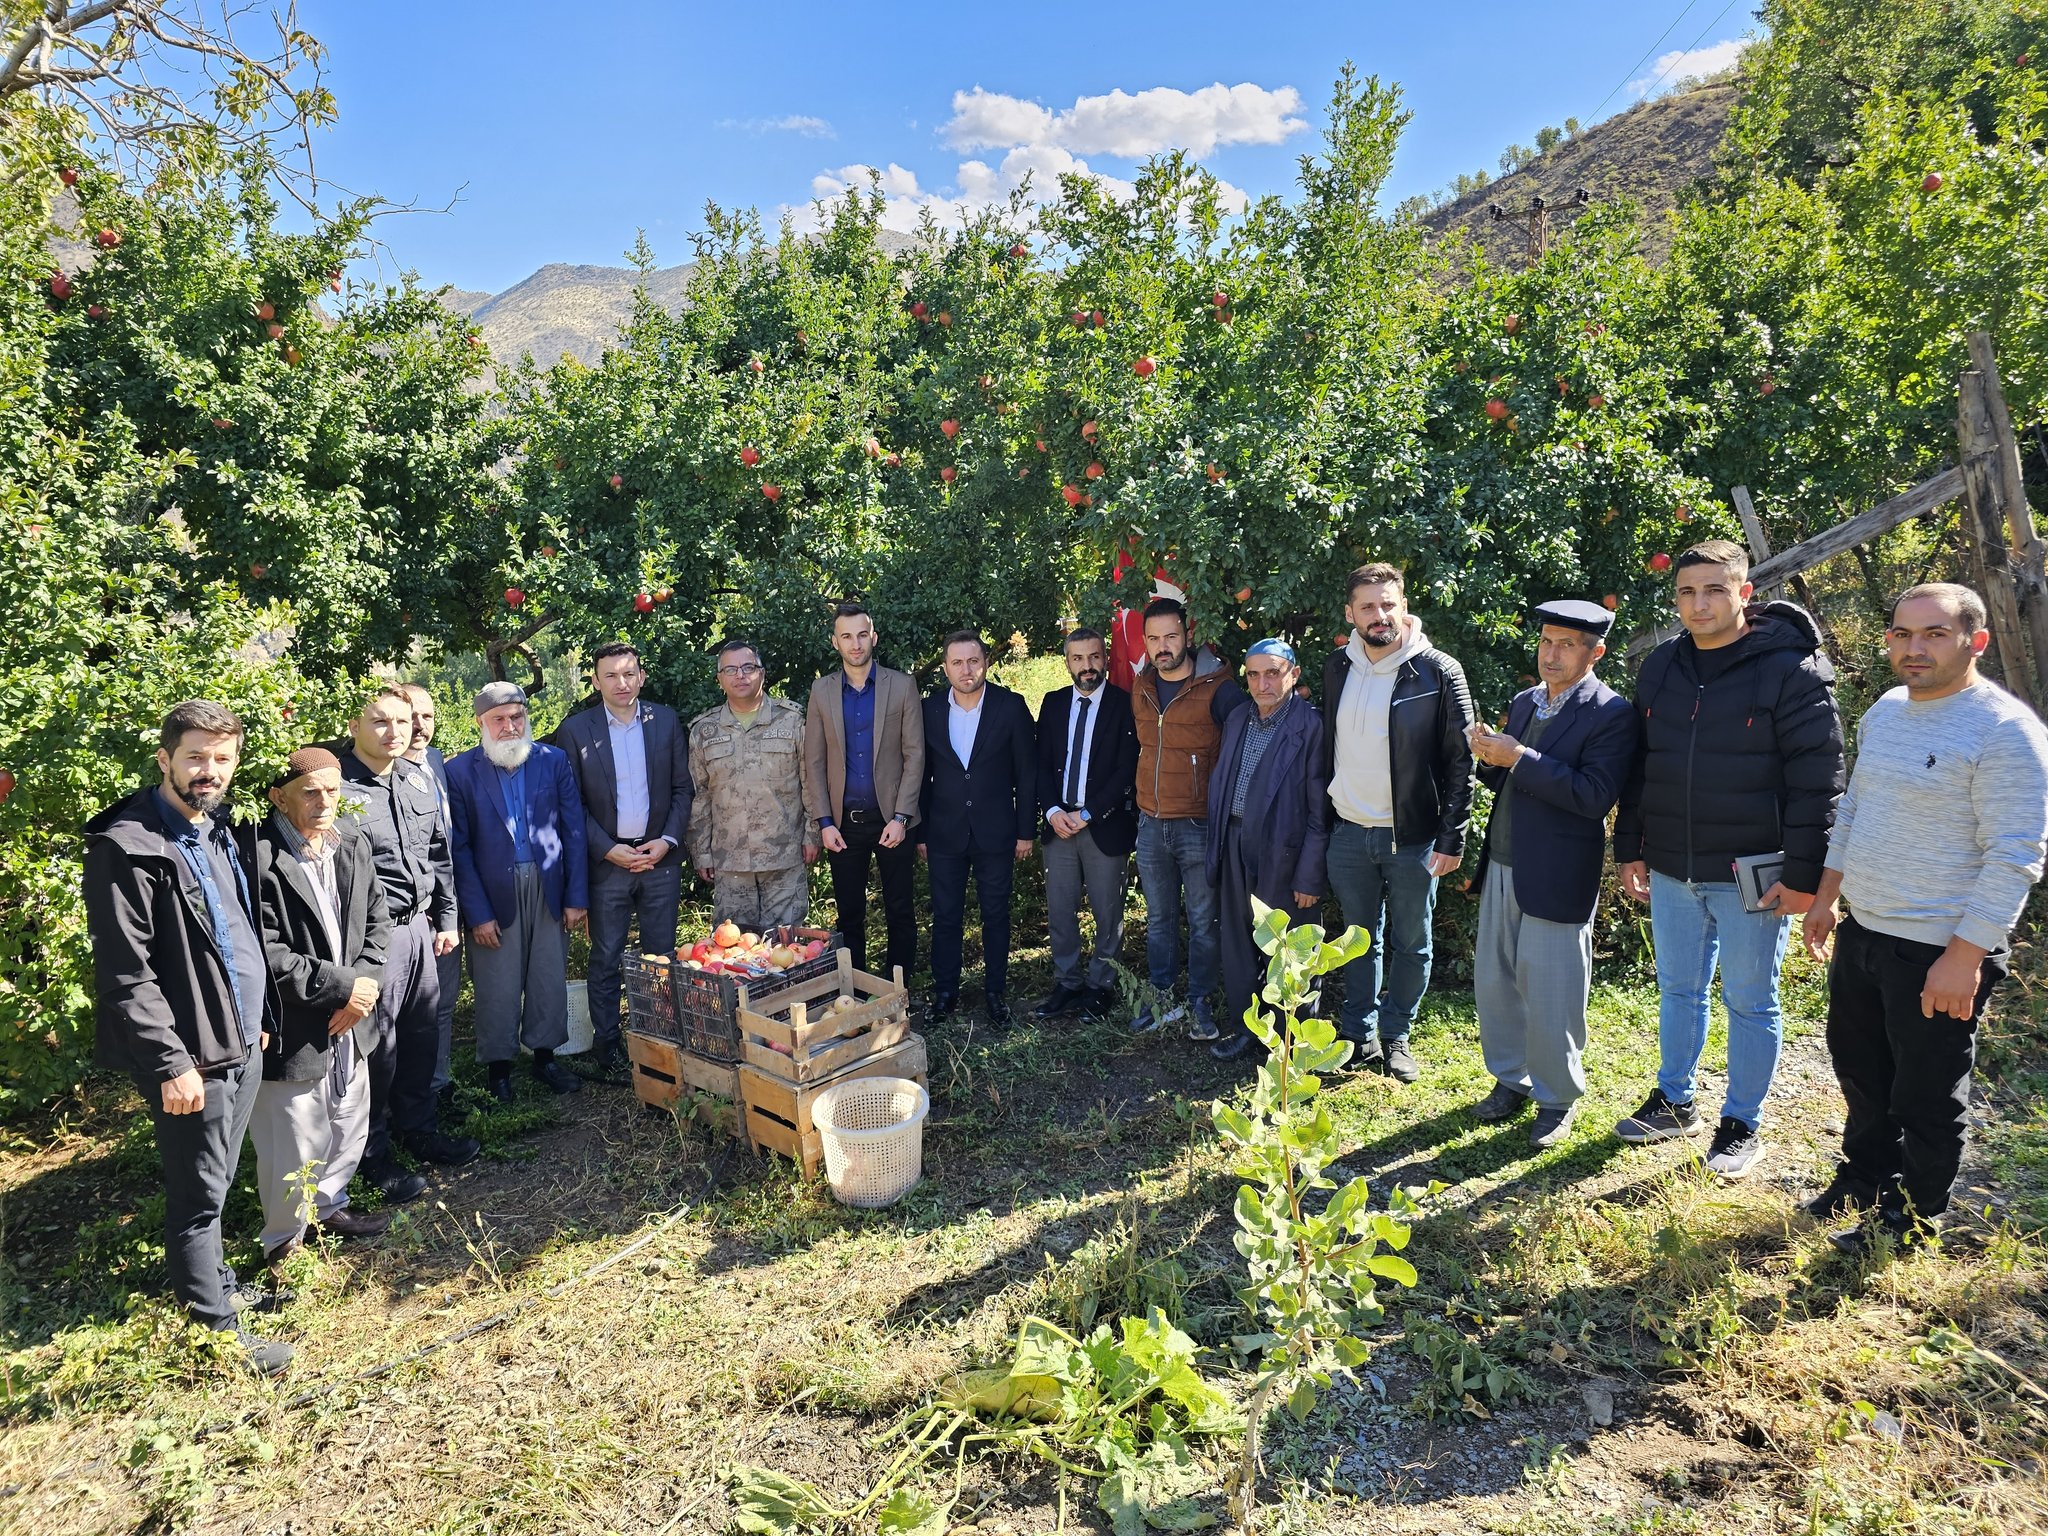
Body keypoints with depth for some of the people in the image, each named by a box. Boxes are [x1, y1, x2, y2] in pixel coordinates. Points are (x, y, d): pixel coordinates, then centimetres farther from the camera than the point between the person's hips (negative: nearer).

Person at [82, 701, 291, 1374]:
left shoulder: (227, 831, 9)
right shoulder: (127, 847, -17)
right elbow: (125, 972, -18)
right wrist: (171, 1063, -19)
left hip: (243, 1040, 8)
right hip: (191, 1053, -7)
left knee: (217, 1179, 21)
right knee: (199, 1191, 5)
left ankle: (218, 1285, 38)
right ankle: (216, 1328, 19)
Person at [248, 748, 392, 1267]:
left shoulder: (353, 845, 3)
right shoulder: (258, 857, -21)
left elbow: (377, 920, 8)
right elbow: (265, 955, -23)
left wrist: (363, 986, -7)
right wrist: (341, 987, -18)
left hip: (347, 1026, 7)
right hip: (289, 1034, -7)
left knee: (350, 1129, 23)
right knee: (294, 1150, 8)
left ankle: (329, 1205, 48)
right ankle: (283, 1243, 31)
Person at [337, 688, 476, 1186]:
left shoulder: (418, 780, 9)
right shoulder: (337, 786, -14)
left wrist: (446, 917, 16)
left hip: (419, 926, 7)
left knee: (423, 1033, 17)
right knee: (377, 1043, 3)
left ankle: (417, 1127, 36)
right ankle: (372, 1153, 22)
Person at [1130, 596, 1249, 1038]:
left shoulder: (1216, 688, -12)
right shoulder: (1140, 690, 7)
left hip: (1199, 826, -5)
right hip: (1151, 824, 5)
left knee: (1202, 921, 6)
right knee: (1159, 919, 15)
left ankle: (1201, 1002, 20)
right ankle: (1161, 998, 27)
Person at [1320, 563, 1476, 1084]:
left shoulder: (1438, 672, -11)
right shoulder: (1337, 668, 3)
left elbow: (1461, 762, -9)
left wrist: (1451, 839, -12)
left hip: (1413, 836, -3)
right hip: (1348, 833, 4)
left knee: (1411, 944, 10)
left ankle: (1396, 1035, 27)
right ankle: (1357, 1032, 29)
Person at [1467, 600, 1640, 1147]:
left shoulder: (1611, 714, -11)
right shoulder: (1524, 702, 12)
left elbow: (1596, 796, -21)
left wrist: (1519, 758, -23)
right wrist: (1491, 759, -4)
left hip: (1556, 878, -7)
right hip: (1502, 869, 7)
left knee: (1550, 995, 3)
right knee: (1493, 982, 14)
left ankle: (1557, 1098, 22)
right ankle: (1511, 1078, 33)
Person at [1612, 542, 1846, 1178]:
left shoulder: (1791, 668, -11)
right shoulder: (1660, 666, 5)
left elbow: (1816, 777, -13)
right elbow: (1638, 767, 12)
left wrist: (1803, 874, -15)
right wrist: (1630, 849, 10)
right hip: (1671, 871, 5)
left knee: (1750, 1001, 9)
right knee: (1677, 990, 18)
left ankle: (1742, 1123, 26)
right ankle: (1675, 1102, 35)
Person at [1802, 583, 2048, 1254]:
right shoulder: (1885, 711, 6)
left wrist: (1965, 957, -22)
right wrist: (1825, 898, 16)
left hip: (1939, 953, -7)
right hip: (1862, 933, 8)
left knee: (1927, 1098, 9)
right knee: (1859, 1067, 23)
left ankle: (1913, 1216, 29)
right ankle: (1867, 1178, 44)